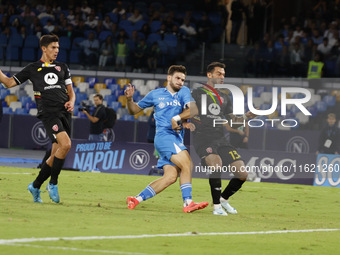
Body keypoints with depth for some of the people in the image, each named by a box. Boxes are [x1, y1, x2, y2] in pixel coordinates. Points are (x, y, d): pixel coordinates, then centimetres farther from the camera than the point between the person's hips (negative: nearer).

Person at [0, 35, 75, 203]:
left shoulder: (63, 68, 20)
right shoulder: (32, 69, 10)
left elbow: (70, 90, 23)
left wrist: (71, 102, 3)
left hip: (64, 112, 5)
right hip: (48, 113, -5)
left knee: (55, 156, 3)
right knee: (65, 144, -26)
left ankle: (35, 186, 21)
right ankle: (53, 183, -12)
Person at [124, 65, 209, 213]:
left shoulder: (183, 92, 14)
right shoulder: (155, 94, 11)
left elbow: (193, 109, -4)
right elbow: (134, 110, 20)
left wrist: (177, 118, -15)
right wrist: (129, 99, 1)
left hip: (177, 139, 4)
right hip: (164, 136, -4)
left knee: (170, 177, -8)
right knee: (187, 164, -22)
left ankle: (136, 199, 1)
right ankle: (188, 203, -24)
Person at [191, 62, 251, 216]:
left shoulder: (224, 98, 22)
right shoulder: (197, 93, 4)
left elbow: (233, 121, 23)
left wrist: (247, 116, 4)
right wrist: (188, 123, -20)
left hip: (221, 139, 6)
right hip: (203, 138, -6)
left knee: (242, 174, -4)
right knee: (216, 163, -33)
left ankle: (224, 198, 23)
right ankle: (216, 206, -22)